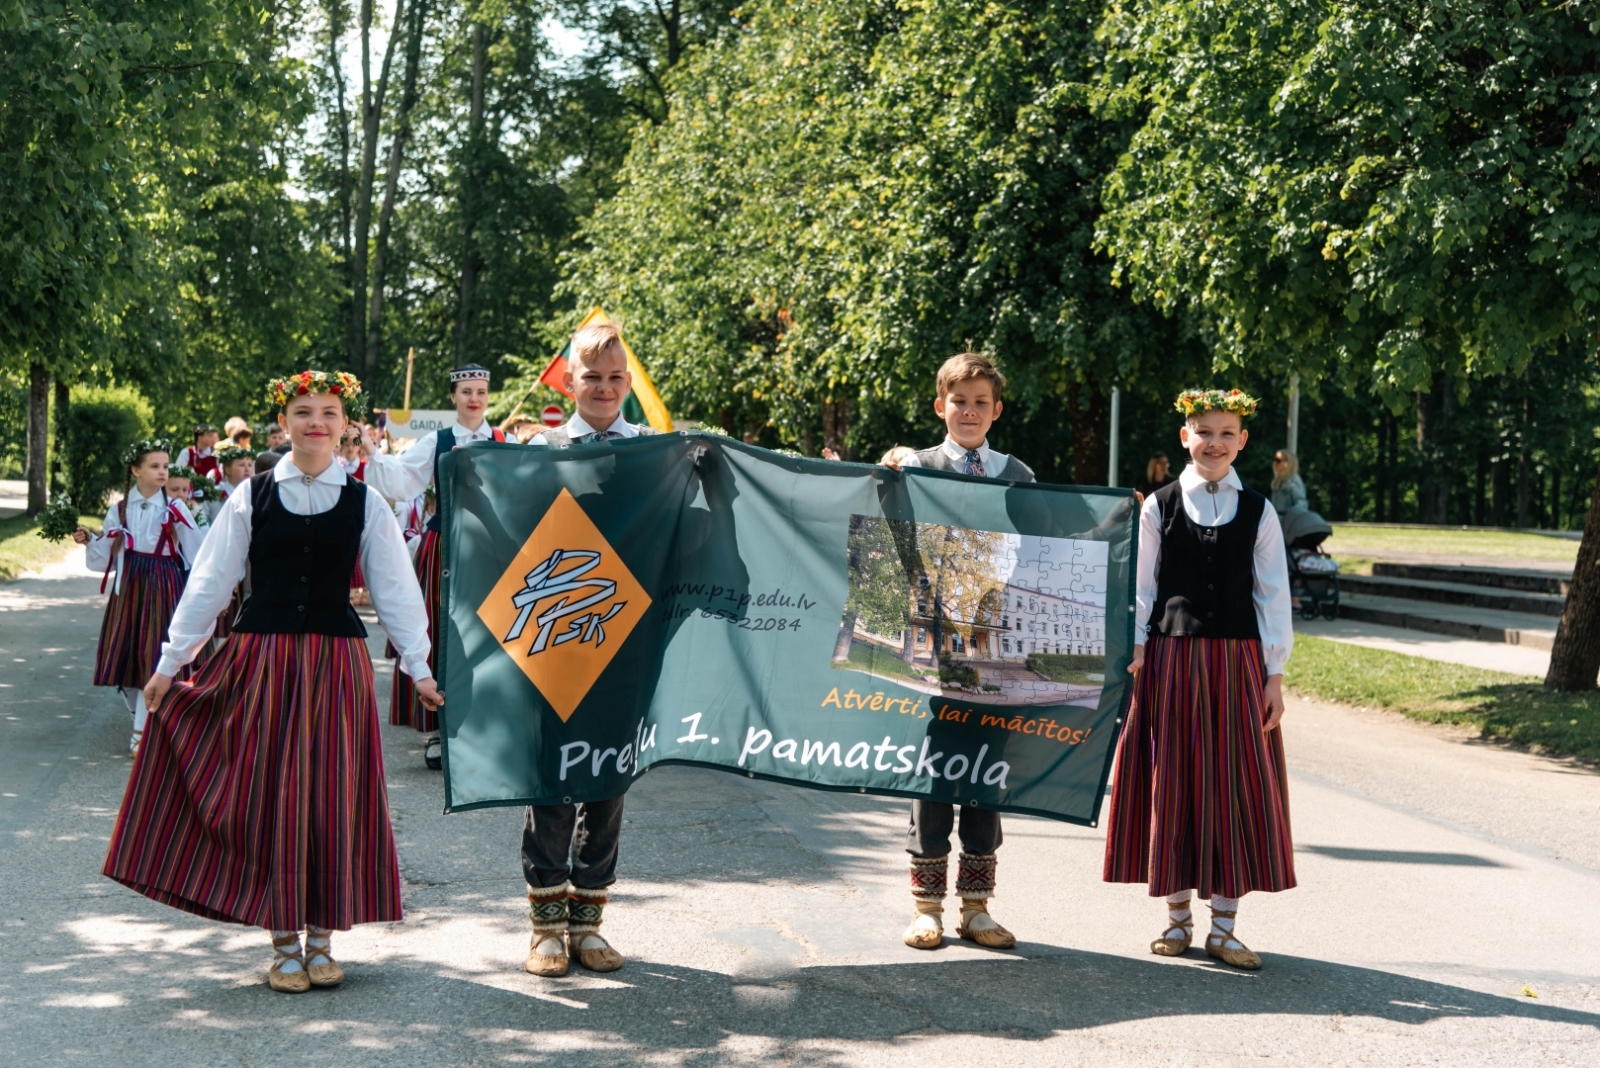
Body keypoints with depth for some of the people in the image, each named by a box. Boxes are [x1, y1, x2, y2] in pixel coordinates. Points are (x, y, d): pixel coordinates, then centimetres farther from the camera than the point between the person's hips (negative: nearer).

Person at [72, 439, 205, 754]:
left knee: (154, 652, -6)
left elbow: (197, 550, -4)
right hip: (129, 585, 3)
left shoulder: (174, 509, -4)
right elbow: (106, 554, 11)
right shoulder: (120, 509, 5)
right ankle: (143, 714, 27)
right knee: (126, 651, 5)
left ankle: (144, 731, -3)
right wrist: (88, 540, -6)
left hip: (163, 585, -3)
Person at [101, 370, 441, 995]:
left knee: (333, 796, 2)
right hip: (261, 659, 0)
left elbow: (395, 591, 4)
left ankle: (321, 938, 15)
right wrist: (170, 662, 2)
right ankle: (283, 943, 11)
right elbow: (210, 584, 3)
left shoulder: (365, 504, 3)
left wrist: (419, 666, -1)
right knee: (270, 795, 1)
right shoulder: (251, 497, 2)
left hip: (336, 662, 0)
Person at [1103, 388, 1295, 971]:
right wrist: (1135, 653, -5)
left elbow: (1273, 595, 5)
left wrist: (1274, 674, 1)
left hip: (1238, 661, 1)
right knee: (1171, 784, 4)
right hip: (1170, 660, 0)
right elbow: (1140, 588, 5)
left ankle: (1223, 927, 10)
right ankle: (1178, 918, 16)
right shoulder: (1158, 507, 4)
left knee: (1237, 786, 1)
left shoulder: (1258, 512, 6)